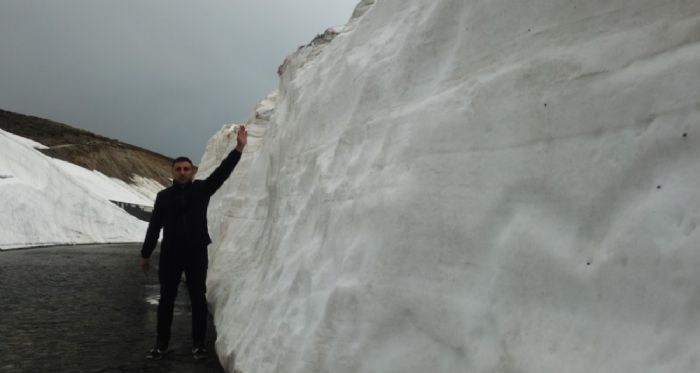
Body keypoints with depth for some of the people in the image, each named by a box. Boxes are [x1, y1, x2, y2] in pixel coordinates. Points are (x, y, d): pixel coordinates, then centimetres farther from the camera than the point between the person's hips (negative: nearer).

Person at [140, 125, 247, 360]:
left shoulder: (202, 189, 1)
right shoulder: (164, 196, 4)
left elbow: (222, 172, -10)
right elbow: (154, 226, 7)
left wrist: (239, 148, -19)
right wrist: (146, 253, 8)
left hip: (196, 253, -1)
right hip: (170, 255, 1)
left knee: (198, 299, 6)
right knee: (166, 299, 9)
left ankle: (198, 344, 18)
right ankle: (161, 345, 21)